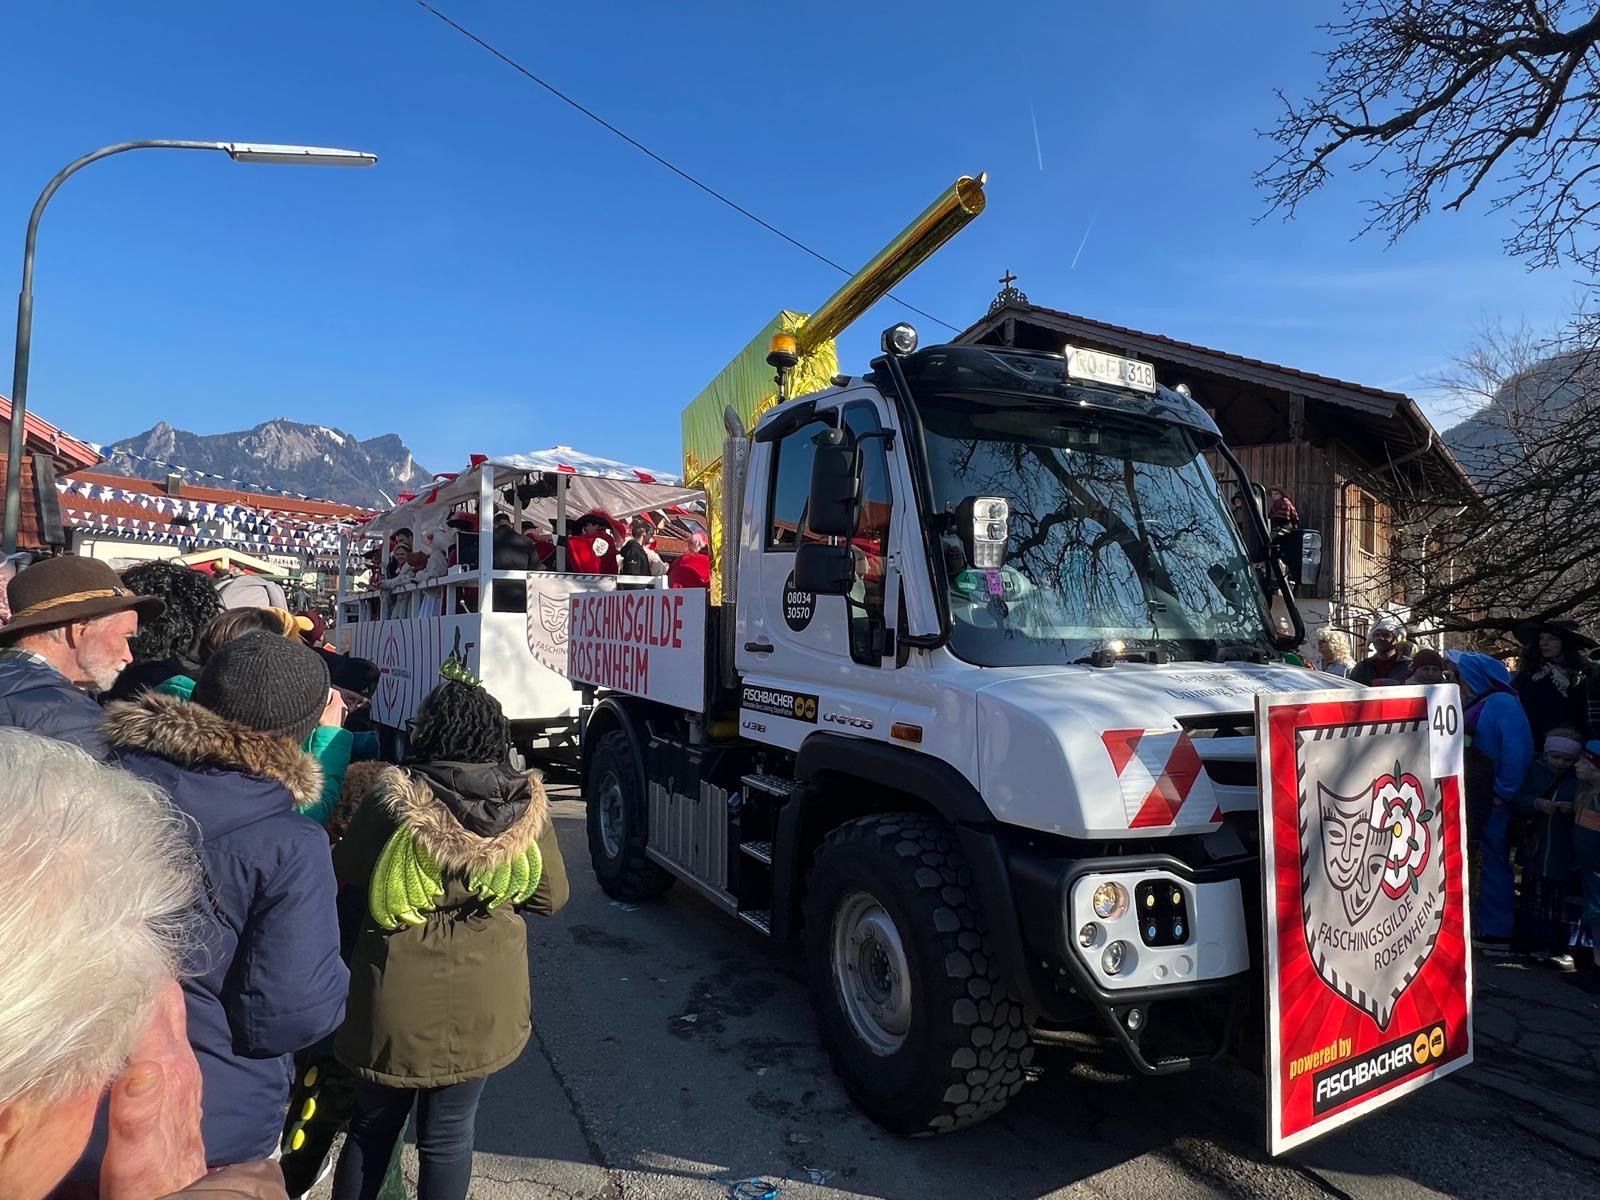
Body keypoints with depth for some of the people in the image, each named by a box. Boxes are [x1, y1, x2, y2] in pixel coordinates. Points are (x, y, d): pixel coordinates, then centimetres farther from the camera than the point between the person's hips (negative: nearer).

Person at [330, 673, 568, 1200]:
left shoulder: (395, 798, -17)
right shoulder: (526, 803, -11)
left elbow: (341, 880, -4)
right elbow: (551, 896, 0)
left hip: (400, 999, -1)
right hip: (484, 999, 1)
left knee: (373, 1126, 24)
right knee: (448, 1135, 18)